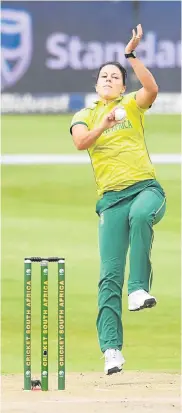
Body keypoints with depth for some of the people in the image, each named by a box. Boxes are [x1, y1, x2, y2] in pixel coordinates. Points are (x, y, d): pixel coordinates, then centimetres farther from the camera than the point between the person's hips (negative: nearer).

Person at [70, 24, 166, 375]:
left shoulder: (131, 105, 14)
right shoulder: (84, 116, 18)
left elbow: (152, 89, -8)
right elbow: (80, 142, -4)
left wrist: (131, 55, -16)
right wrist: (104, 124, -19)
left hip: (146, 187, -1)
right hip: (110, 198, 1)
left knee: (140, 214, -39)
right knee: (110, 275, -9)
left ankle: (139, 289, -35)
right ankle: (111, 348, -13)